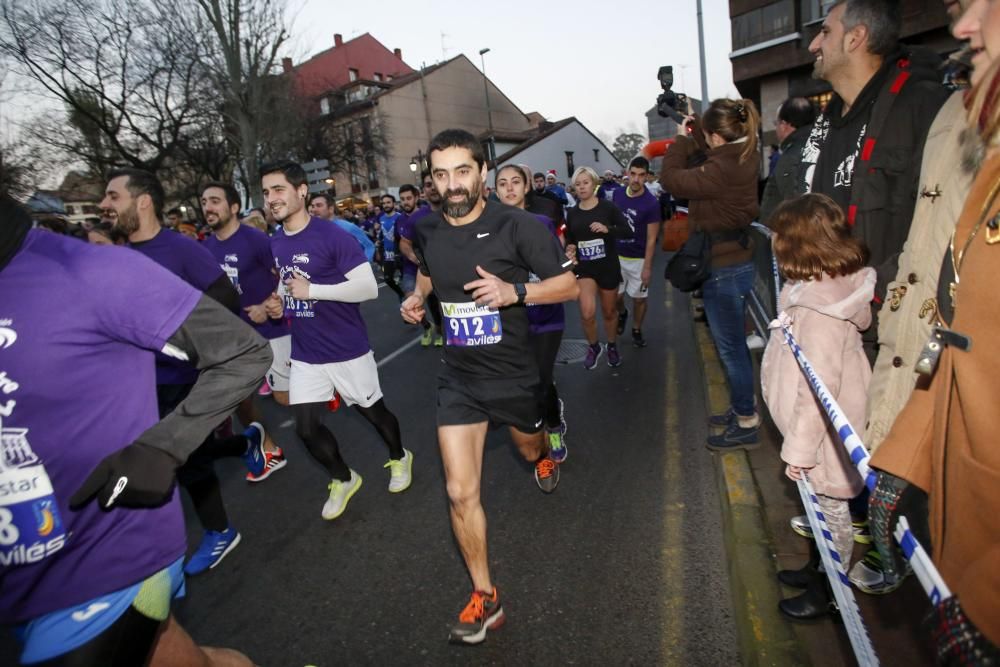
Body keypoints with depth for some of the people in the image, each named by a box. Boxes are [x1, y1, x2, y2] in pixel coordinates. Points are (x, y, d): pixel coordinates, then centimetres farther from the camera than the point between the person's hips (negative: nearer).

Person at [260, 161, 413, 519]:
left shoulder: (333, 236, -17)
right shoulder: (275, 243, 5)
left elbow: (369, 287, -23)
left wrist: (311, 290, -24)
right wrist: (278, 301, 2)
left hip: (348, 351, -5)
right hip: (304, 355, 6)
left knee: (373, 411, 13)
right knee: (306, 428, 7)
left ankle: (399, 458, 43)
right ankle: (343, 479, 33)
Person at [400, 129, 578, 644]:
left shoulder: (517, 225, -17)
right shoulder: (425, 231, -4)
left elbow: (568, 285, -12)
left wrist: (514, 291, -29)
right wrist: (416, 298, -2)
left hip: (513, 373, -1)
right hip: (458, 379, 2)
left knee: (529, 448, 27)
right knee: (461, 493, -3)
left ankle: (542, 457, 68)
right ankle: (485, 598, 16)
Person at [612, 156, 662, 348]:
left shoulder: (651, 203, -15)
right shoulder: (617, 194, -2)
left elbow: (651, 239, -12)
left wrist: (647, 267, -14)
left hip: (638, 259, -3)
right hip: (617, 256, 3)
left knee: (639, 298, 7)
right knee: (615, 296, 11)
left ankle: (637, 330, 28)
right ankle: (622, 314, 43)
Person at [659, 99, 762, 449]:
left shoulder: (723, 170, -25)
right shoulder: (742, 158, 4)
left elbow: (670, 179, -20)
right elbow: (706, 165, 22)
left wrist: (681, 139, -6)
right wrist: (694, 135, 9)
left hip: (723, 269, -10)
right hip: (735, 262, 10)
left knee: (731, 347, 2)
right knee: (734, 344, 20)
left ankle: (746, 424, 16)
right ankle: (741, 409, 35)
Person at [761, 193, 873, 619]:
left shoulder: (819, 306, -30)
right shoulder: (833, 282, -1)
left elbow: (819, 386, -28)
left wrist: (798, 448, -18)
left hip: (823, 433, -8)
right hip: (822, 426, 8)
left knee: (831, 506, 12)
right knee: (824, 506, 24)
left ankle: (832, 590, 34)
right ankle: (823, 569, 45)